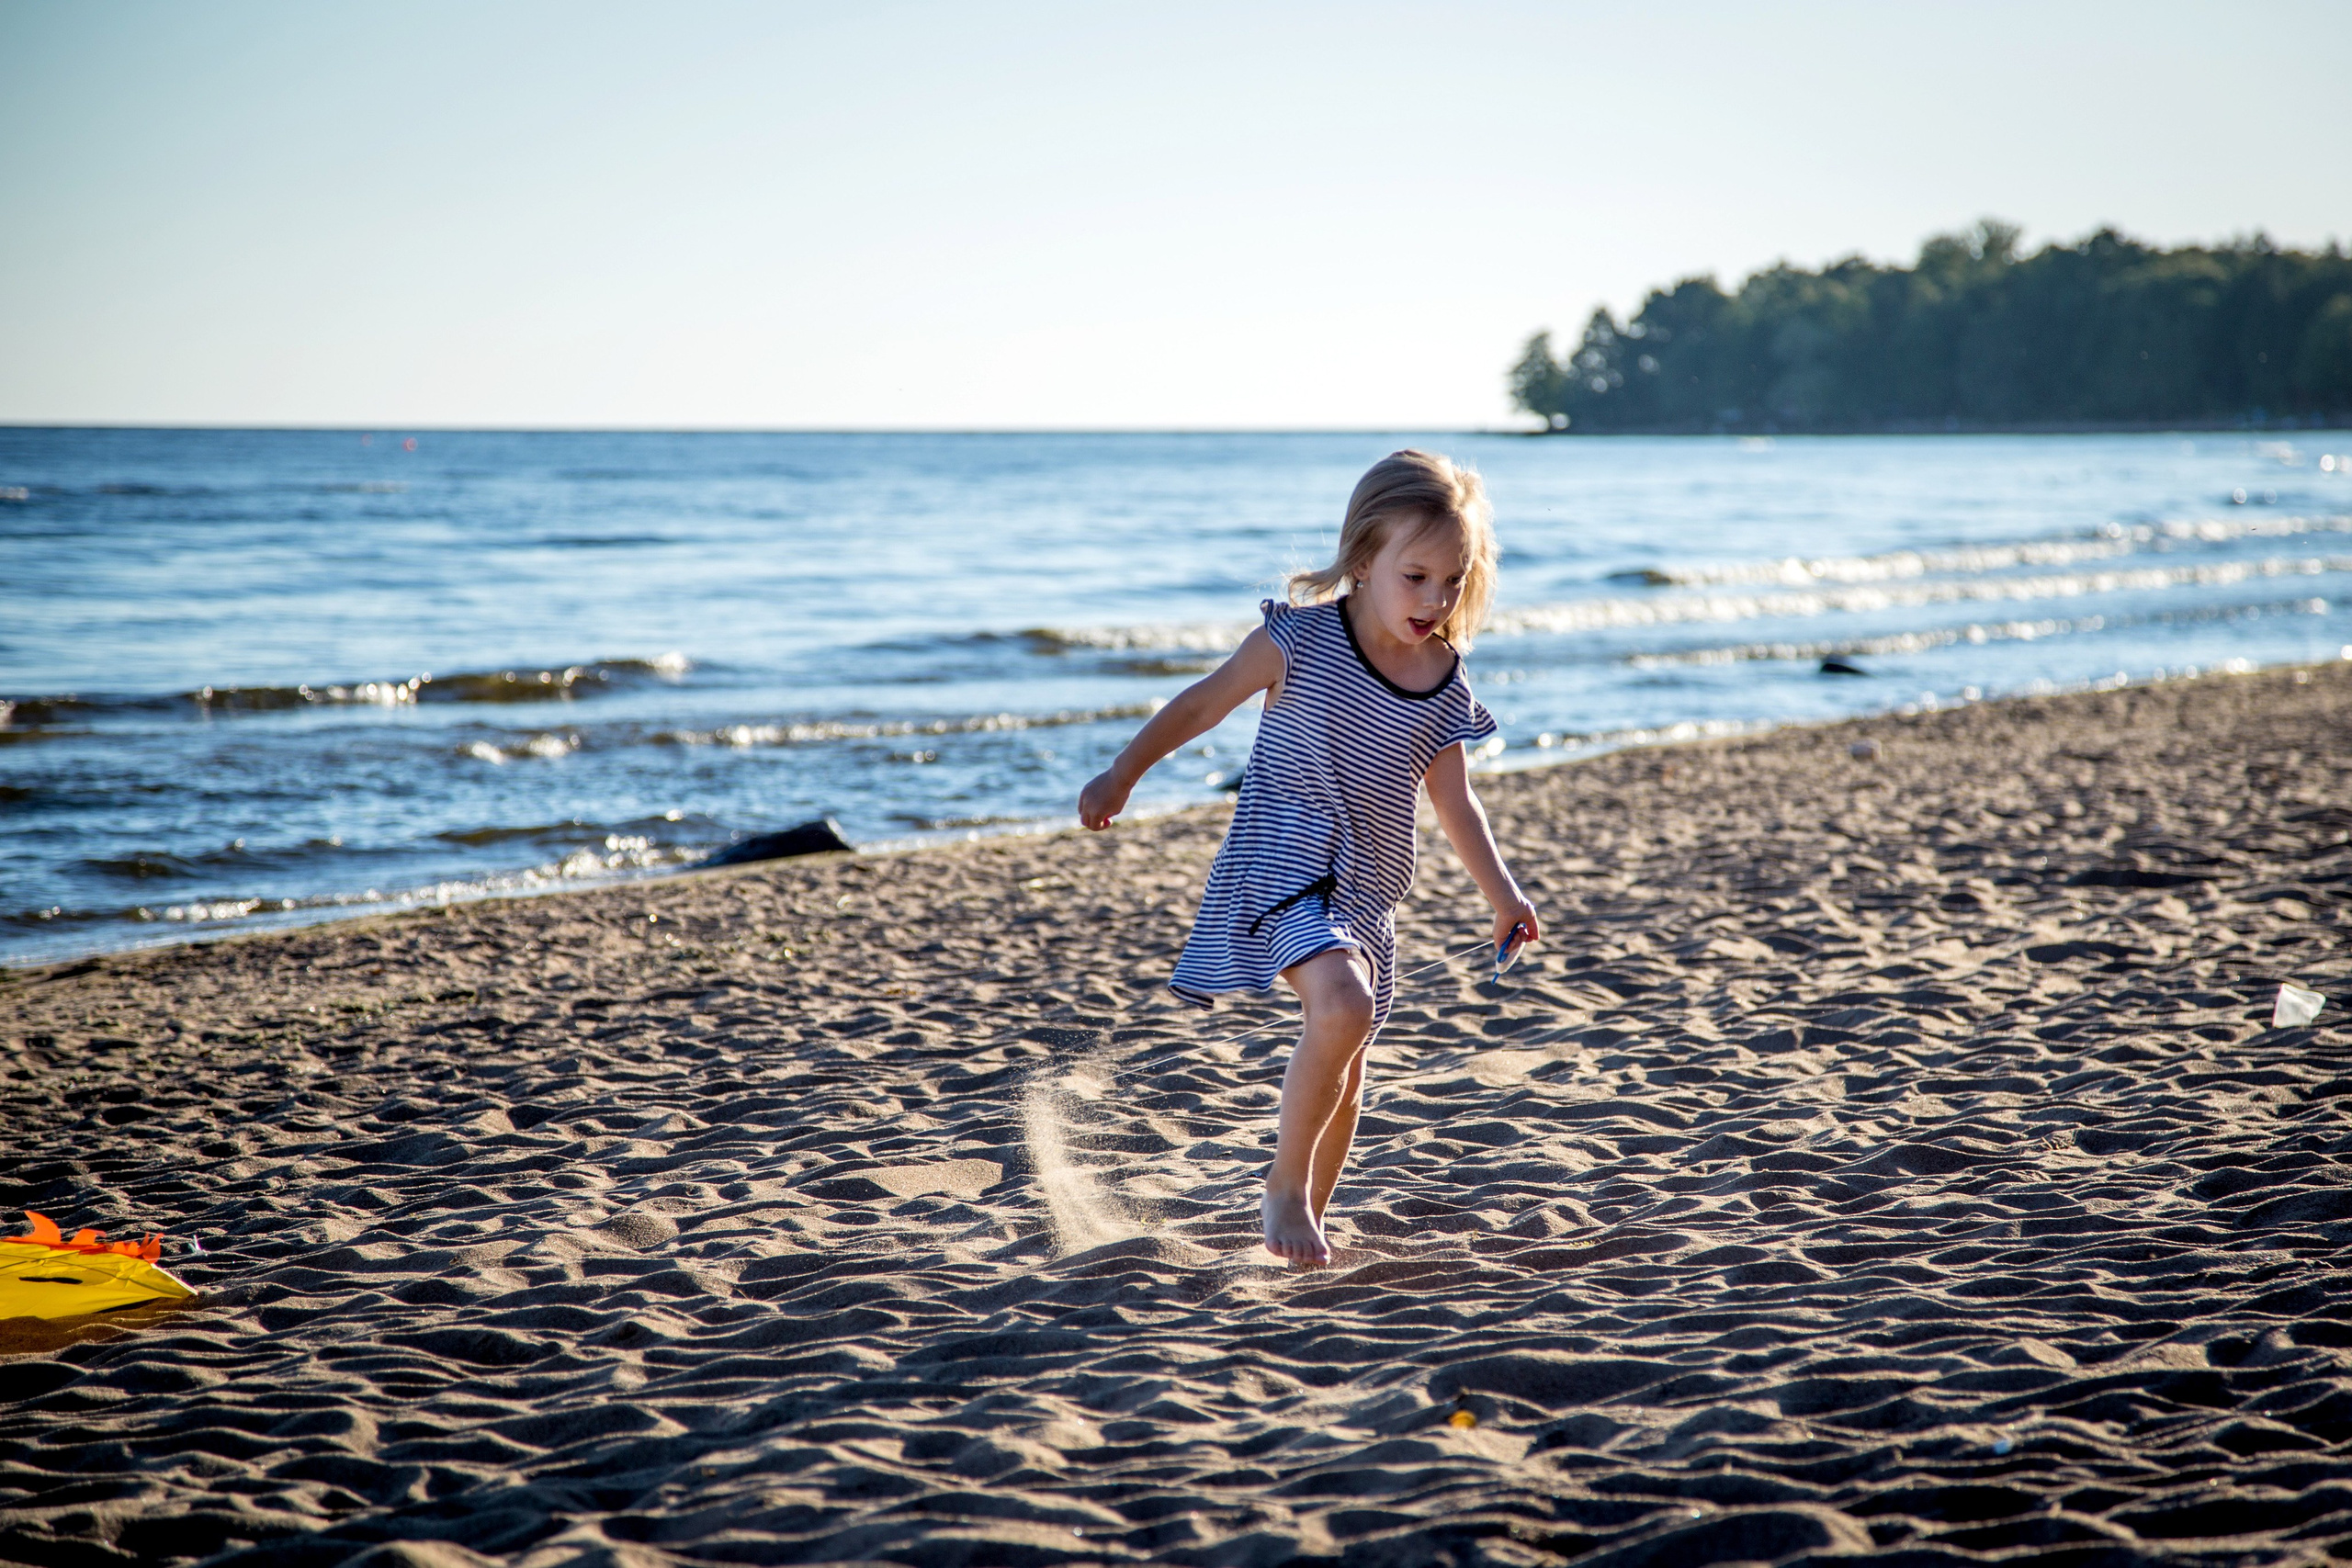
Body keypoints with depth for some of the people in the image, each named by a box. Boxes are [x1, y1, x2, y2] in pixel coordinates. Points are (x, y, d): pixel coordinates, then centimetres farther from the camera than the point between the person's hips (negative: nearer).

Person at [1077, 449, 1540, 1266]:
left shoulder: (1444, 686, 1)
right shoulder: (1301, 638, -12)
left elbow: (1455, 804, 8)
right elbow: (1203, 704, -1)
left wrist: (1503, 895, -2)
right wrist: (1121, 775, -1)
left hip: (1366, 892, 6)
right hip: (1283, 868, -6)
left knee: (1344, 1070, 15)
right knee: (1342, 1006, -29)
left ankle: (1307, 1216, 35)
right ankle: (1285, 1185, -12)